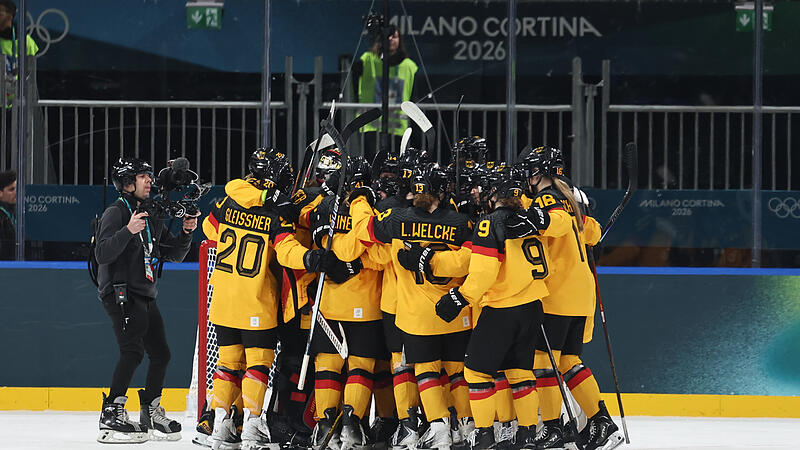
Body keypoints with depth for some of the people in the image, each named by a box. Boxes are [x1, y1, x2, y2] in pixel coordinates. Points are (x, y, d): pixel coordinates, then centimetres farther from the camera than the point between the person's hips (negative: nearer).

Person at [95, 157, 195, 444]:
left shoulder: (152, 218, 18)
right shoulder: (115, 212, -8)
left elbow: (174, 255, 21)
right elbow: (102, 254, -19)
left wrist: (186, 232, 3)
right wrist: (128, 231, -32)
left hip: (145, 296, 9)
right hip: (120, 293, -9)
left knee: (160, 353, 9)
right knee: (133, 351, -22)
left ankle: (151, 415, 22)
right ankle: (112, 416, -24)